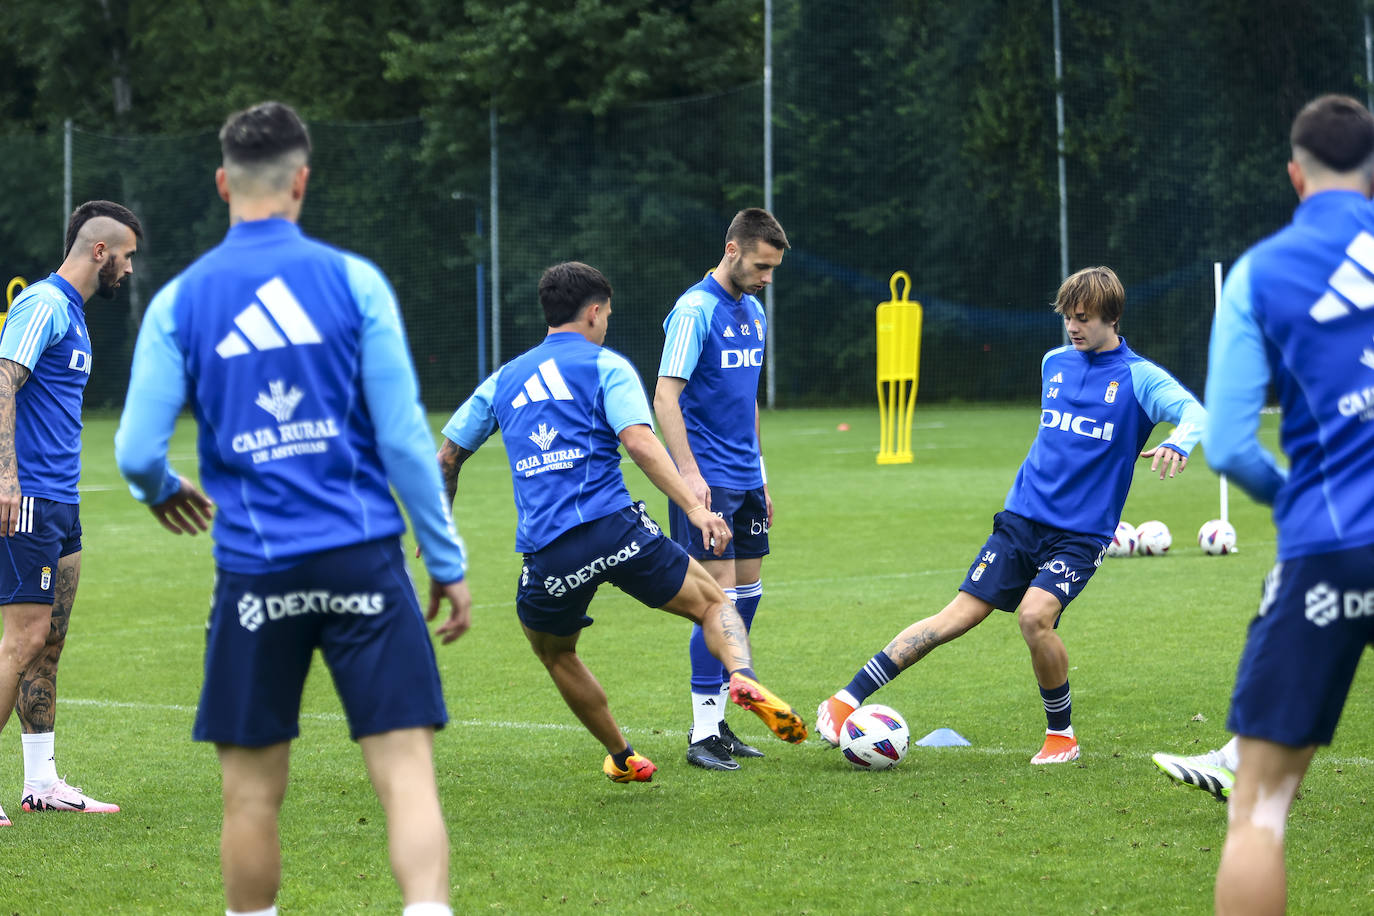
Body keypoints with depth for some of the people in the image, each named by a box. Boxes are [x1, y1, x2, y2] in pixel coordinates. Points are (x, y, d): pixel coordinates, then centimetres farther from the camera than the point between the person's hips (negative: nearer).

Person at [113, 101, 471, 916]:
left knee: (253, 789, 12)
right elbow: (405, 439, -2)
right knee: (406, 770, -4)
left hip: (255, 572, 1)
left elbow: (136, 451, 1)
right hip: (363, 560, -1)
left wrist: (161, 490, 25)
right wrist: (448, 561, 6)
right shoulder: (353, 281, -1)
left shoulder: (179, 302, 2)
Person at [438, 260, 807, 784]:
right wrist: (693, 509, -13)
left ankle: (621, 757, 32)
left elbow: (447, 456, 26)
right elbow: (639, 442, -8)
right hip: (615, 528, -3)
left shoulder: (504, 380, 21)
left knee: (554, 653, 28)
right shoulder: (605, 366, 8)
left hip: (547, 553, 3)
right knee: (713, 603, 11)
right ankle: (743, 677, -19)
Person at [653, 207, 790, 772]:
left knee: (747, 596, 9)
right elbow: (665, 397, -18)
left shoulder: (754, 313, 13)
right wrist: (688, 473, -28)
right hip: (707, 481, -8)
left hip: (745, 480, 8)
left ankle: (716, 723, 17)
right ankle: (703, 735, -6)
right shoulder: (694, 311, -12)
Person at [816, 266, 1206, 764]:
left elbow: (1194, 412, -21)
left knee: (1035, 614, -26)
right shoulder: (1054, 363, 11)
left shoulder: (1138, 377, -6)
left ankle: (1062, 734, -4)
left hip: (1079, 535, -4)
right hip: (1022, 517, 4)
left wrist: (1177, 443, -40)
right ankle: (847, 699, -6)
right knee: (958, 615, -5)